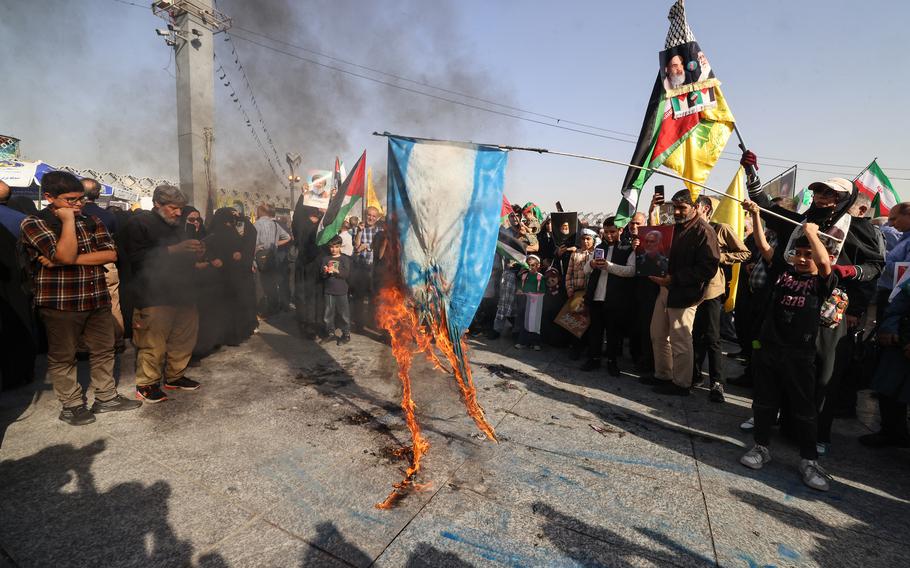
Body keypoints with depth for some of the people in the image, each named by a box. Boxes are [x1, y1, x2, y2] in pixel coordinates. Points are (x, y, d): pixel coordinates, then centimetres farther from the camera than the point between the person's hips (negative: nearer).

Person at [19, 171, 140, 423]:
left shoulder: (91, 221, 7)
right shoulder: (33, 223, -7)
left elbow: (110, 253, -6)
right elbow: (65, 254, -23)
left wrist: (70, 260, -15)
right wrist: (68, 219, -15)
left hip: (98, 300, 5)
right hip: (60, 304, -4)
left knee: (104, 350, 12)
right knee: (63, 357, 8)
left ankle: (106, 397, 26)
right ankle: (71, 405, 22)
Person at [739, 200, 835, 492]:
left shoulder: (821, 282, -1)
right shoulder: (782, 271, 7)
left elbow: (825, 263, -22)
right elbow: (764, 246, 0)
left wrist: (812, 233, -13)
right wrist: (755, 216, -8)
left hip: (800, 354, -3)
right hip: (768, 347, 3)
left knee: (804, 407, 7)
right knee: (764, 401, 12)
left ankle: (809, 460, 21)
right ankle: (761, 446, 27)